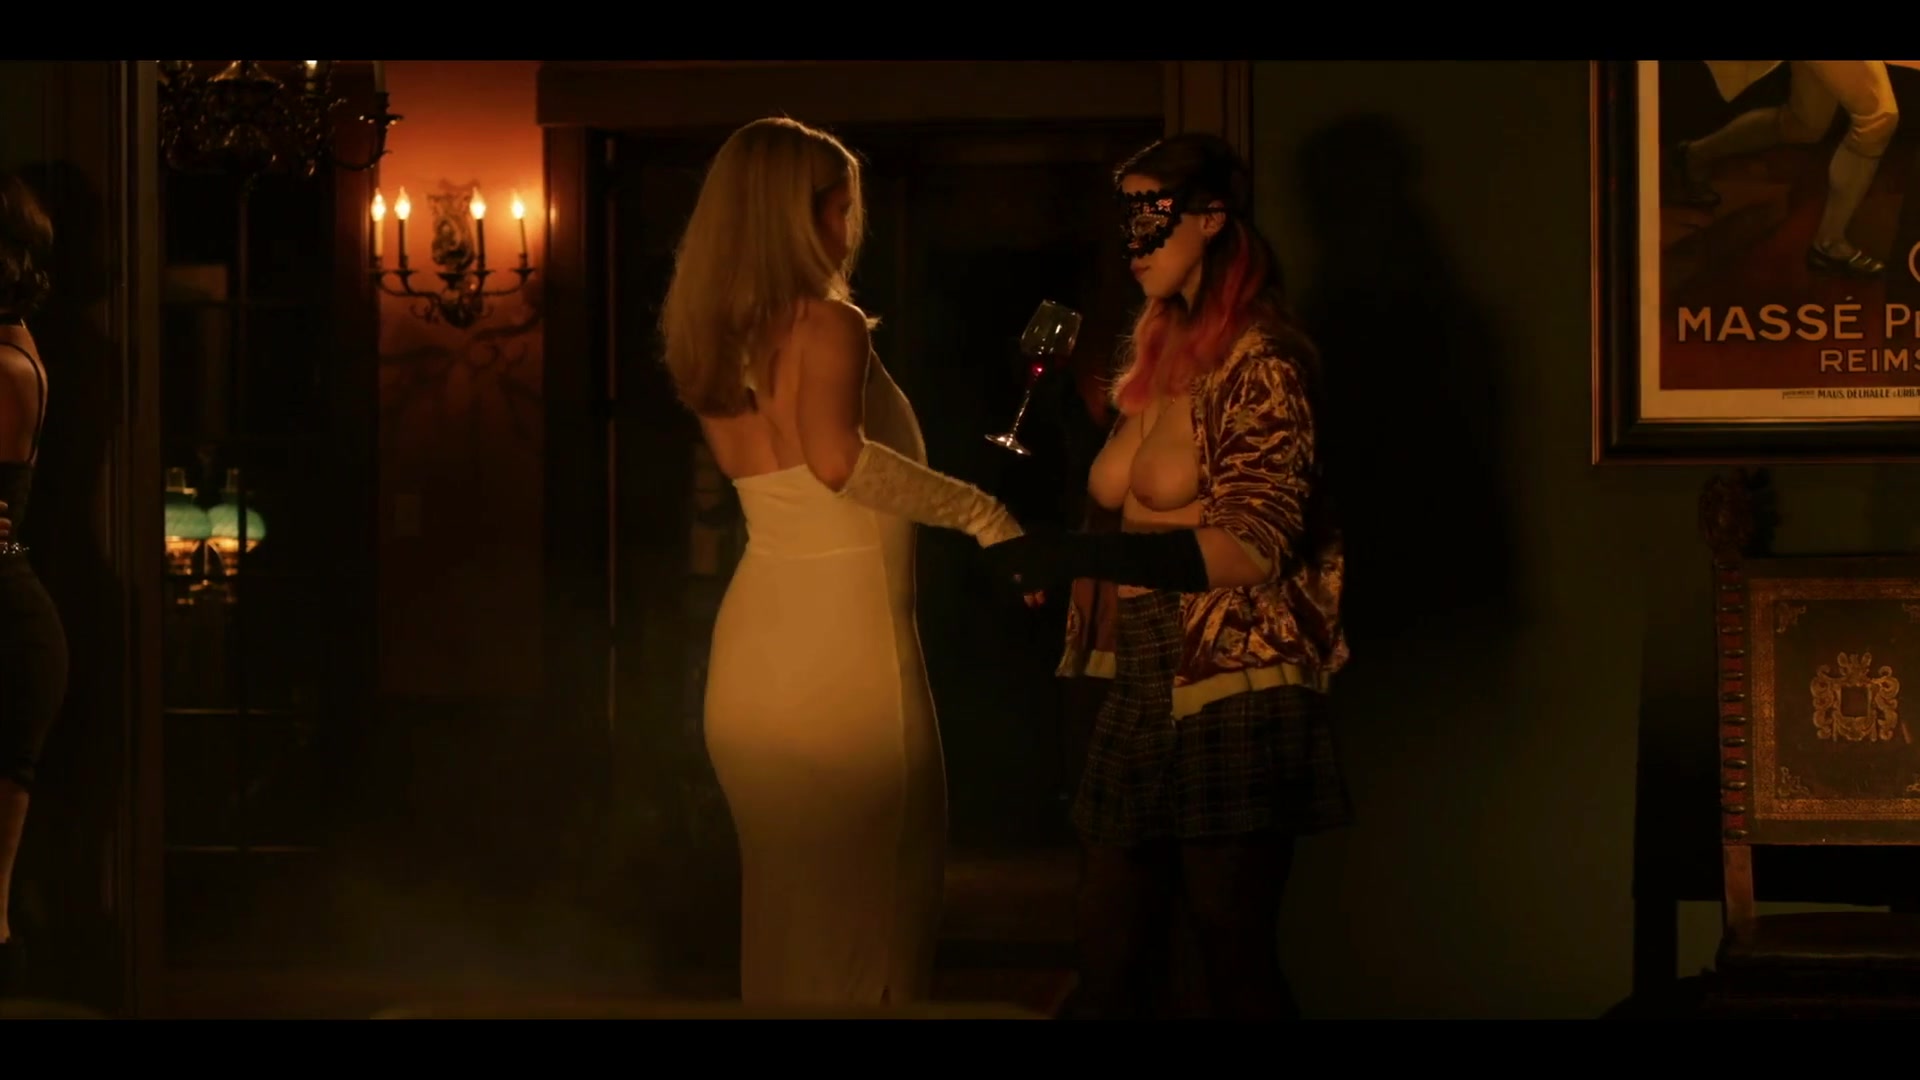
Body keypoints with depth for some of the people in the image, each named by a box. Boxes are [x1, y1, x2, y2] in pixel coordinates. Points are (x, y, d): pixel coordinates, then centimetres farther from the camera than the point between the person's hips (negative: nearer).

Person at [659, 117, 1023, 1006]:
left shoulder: (713, 344, 10)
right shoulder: (829, 324, -14)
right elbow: (837, 459, -33)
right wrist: (977, 512, -24)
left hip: (753, 641, 8)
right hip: (843, 642, -8)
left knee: (785, 898, 18)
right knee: (866, 899, 2)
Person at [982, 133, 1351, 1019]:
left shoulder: (1259, 362, -10)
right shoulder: (1159, 355, 14)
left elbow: (1257, 545, -22)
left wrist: (1077, 556, -27)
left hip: (1233, 700, -8)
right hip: (1143, 689, 8)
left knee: (1236, 961, -2)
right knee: (1110, 963, 8)